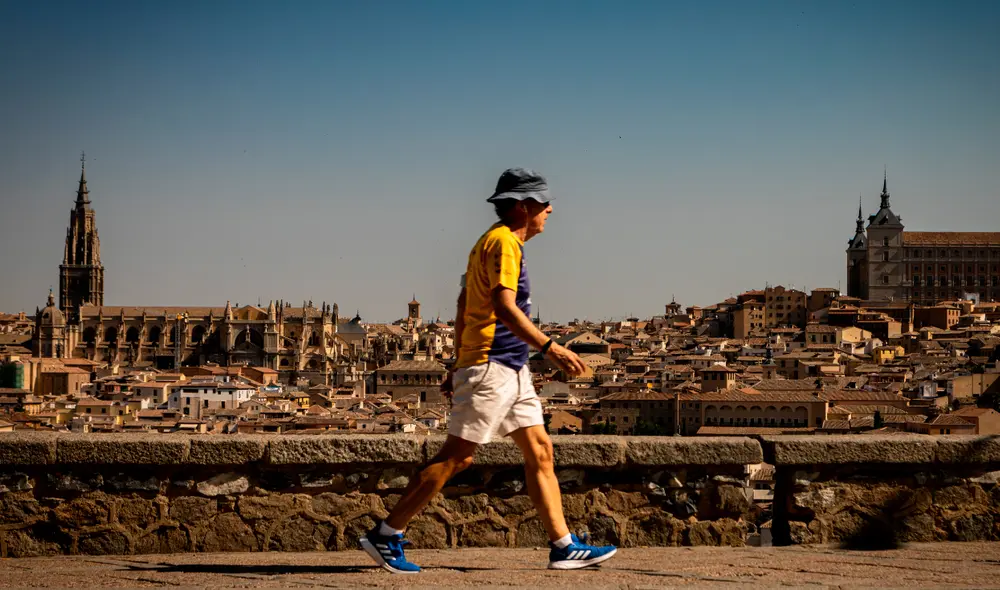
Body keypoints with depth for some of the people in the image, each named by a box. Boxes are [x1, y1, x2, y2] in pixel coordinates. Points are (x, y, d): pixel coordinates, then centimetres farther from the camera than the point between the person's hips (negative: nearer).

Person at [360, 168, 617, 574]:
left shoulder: (490, 243, 19)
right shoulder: (503, 242, -12)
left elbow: (464, 310, 22)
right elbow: (504, 307, -25)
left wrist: (460, 364, 25)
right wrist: (550, 347, -28)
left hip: (512, 371, 11)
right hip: (490, 368, -11)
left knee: (539, 450, 7)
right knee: (455, 457, -8)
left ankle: (564, 547, 9)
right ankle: (385, 536, -3)